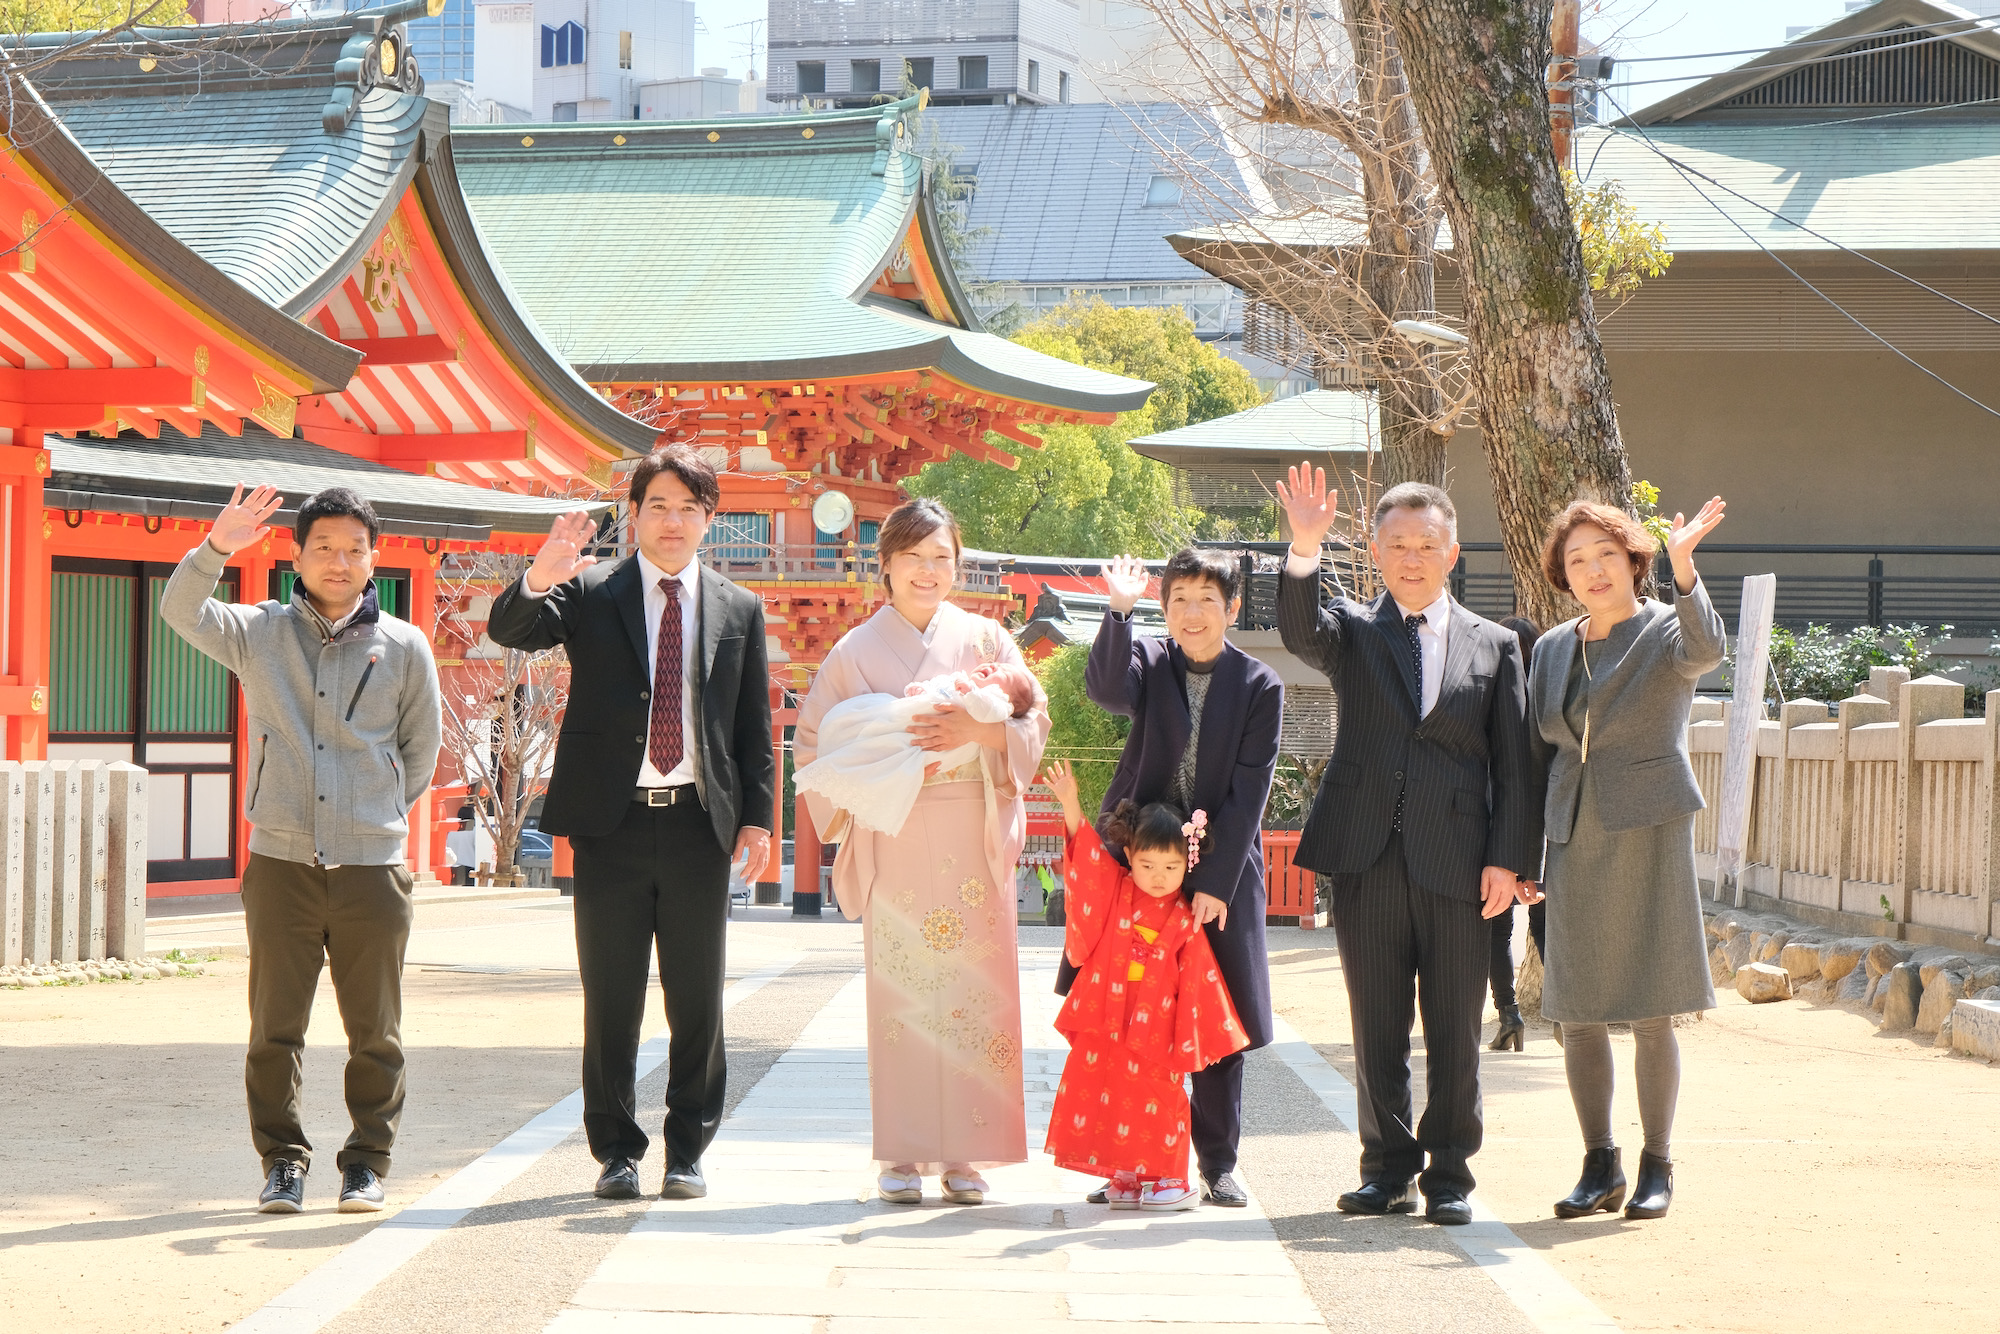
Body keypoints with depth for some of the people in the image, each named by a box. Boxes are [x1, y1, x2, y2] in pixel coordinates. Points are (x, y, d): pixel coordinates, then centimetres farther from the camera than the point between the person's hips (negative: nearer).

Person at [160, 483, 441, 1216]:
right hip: (281, 861, 0)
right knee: (275, 1028, 2)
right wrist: (216, 548, -26)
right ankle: (283, 1161, 13)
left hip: (372, 866, 0)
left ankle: (367, 1161, 16)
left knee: (374, 1031, 4)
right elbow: (181, 612, -11)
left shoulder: (405, 647, 5)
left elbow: (421, 748, 14)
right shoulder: (260, 633, 5)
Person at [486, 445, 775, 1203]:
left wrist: (756, 818, 1)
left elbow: (754, 727, 11)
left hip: (699, 823, 1)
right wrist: (538, 581, -33)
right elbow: (509, 631, -11)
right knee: (610, 999, 3)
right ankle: (617, 1152, 11)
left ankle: (687, 1150, 13)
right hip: (611, 824, -1)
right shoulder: (591, 594, 5)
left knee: (697, 1000, 4)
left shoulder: (738, 611, 11)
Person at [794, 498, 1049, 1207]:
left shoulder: (985, 639, 10)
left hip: (972, 841, 1)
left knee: (973, 988, -3)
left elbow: (1034, 719, 6)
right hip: (895, 842, -1)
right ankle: (902, 1155, 0)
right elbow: (813, 743, 6)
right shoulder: (857, 651, 8)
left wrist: (978, 730, -13)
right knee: (900, 992, -4)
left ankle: (963, 1154, 2)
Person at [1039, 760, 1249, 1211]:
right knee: (1098, 1093, 3)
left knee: (1154, 1099, 0)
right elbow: (1086, 853, -3)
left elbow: (1197, 981, -1)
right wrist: (1070, 804, -15)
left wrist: (1192, 1038, -2)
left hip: (1153, 1031, -3)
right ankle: (1123, 1178, 12)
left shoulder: (1184, 921, -4)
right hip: (1102, 1026, 3)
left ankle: (1166, 1179, 12)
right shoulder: (1113, 891, 3)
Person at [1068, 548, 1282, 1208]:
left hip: (1221, 870, 0)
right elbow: (1105, 690, -21)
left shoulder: (1259, 686, -2)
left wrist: (1215, 882, -10)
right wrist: (1119, 609, -33)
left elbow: (1249, 792, -5)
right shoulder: (1148, 661, 2)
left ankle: (1218, 1164, 14)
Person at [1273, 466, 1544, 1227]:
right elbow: (1300, 633, -13)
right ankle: (1389, 1170, 15)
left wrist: (1510, 857, -3)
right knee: (1376, 1028, 6)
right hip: (1366, 857, 0)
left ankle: (1449, 1177, 11)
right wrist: (1304, 552, -30)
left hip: (1458, 865, 0)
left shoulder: (1494, 645, 11)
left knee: (1454, 1030, 2)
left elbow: (1514, 764, 7)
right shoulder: (1352, 632, 10)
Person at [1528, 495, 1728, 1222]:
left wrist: (1683, 568, -43)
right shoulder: (1554, 649, 13)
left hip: (1648, 834, -5)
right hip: (1574, 841, 5)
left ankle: (1657, 1166, 7)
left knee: (1651, 1012, -3)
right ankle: (1599, 1166, 13)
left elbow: (1703, 651, -26)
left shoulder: (1666, 630, -2)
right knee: (1576, 1011, 4)